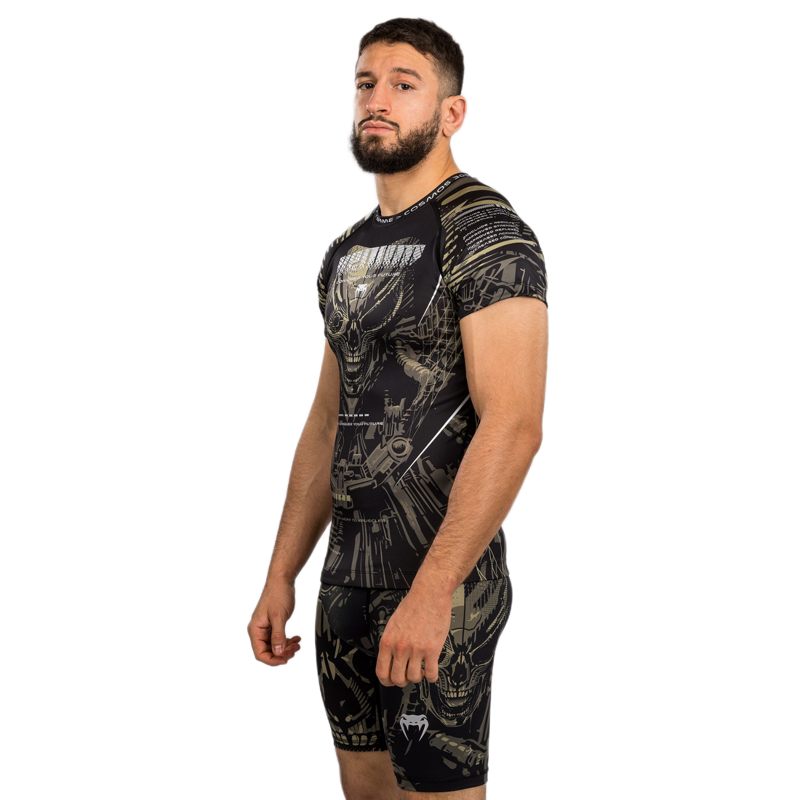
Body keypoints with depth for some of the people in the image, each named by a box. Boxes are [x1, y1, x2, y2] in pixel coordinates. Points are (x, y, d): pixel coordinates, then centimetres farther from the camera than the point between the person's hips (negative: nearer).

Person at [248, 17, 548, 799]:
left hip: (443, 578, -8)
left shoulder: (485, 234, -13)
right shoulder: (349, 251, 14)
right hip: (349, 574, 8)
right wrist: (280, 578, 13)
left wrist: (432, 590, -27)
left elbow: (513, 426, -22)